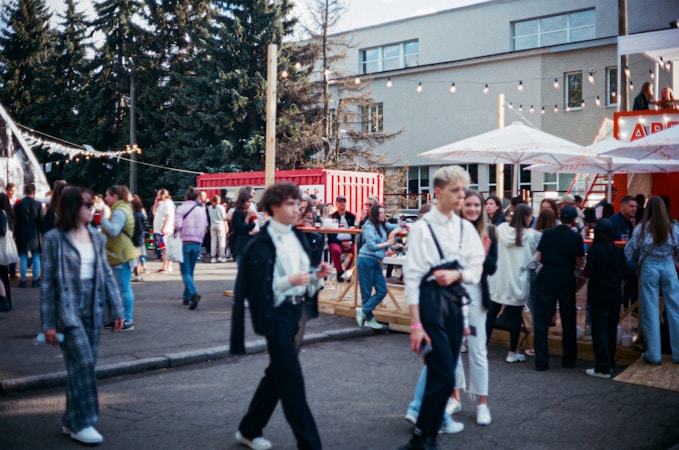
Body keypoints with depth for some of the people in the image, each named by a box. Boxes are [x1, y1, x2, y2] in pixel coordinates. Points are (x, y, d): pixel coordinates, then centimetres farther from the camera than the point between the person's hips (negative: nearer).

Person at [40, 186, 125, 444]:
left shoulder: (97, 238, 7)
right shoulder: (55, 239, -7)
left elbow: (106, 274, 11)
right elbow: (48, 282, -6)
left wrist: (116, 309, 7)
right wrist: (48, 323, -8)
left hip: (93, 309, 5)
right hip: (68, 309, -5)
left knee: (85, 366, 8)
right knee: (83, 363, -11)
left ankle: (71, 420, 22)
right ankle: (81, 424, 1)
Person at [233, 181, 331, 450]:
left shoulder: (297, 237, 11)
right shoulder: (262, 243, -11)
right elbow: (260, 287, -14)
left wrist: (318, 275, -4)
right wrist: (290, 281, -25)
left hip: (299, 311, 8)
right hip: (277, 314, -8)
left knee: (278, 373, 15)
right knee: (291, 377, -4)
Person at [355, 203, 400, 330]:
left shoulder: (383, 225, 12)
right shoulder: (369, 227, -9)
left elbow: (398, 227, 23)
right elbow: (371, 246, -16)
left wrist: (393, 232, 0)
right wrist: (387, 243, -6)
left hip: (376, 262, 8)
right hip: (366, 260, -8)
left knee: (382, 291, 1)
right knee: (367, 292, 0)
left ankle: (363, 311, 7)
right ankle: (369, 318, 9)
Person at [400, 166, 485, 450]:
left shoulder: (466, 228, 8)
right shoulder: (422, 227, -8)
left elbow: (476, 269, 7)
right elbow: (412, 276, -10)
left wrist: (456, 274, -16)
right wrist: (415, 324, -14)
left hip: (455, 302, 6)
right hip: (430, 302, -5)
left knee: (441, 373, 11)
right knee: (444, 375, -8)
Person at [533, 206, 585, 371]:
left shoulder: (547, 233, -2)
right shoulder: (576, 237, -6)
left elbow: (539, 258, 0)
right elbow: (580, 263, -2)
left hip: (547, 279, 0)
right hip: (566, 281, 0)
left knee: (541, 320, 4)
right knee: (568, 321, 14)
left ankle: (541, 361, 2)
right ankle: (569, 359, 22)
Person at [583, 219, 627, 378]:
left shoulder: (595, 249, -13)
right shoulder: (619, 251, 1)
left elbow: (588, 272, -17)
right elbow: (624, 272, 5)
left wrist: (585, 271, 4)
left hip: (599, 296, -5)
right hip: (615, 295, 5)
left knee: (599, 331, -1)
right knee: (612, 329, 16)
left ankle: (603, 368, -2)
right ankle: (610, 363, 25)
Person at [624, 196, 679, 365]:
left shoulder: (641, 228, -5)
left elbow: (629, 252, 0)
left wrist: (637, 260, 20)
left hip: (649, 267, -1)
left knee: (650, 311, 6)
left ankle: (653, 354, 10)